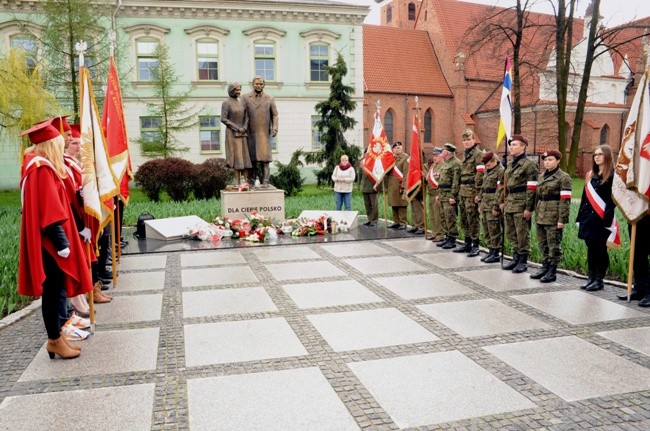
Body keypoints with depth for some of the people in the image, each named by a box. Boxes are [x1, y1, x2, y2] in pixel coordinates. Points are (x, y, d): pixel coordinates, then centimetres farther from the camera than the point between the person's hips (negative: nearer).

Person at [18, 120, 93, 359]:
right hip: (49, 242, -10)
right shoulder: (42, 169, -17)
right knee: (52, 289, -1)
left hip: (48, 241, 10)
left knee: (54, 288, 14)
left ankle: (55, 337, 22)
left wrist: (63, 240, 17)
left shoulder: (38, 166, 13)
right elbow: (49, 210, -22)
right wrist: (61, 242, -21)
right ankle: (55, 341, 9)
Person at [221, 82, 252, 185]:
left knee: (245, 156, 0)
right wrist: (237, 128, -17)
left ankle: (247, 181, 2)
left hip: (242, 133, 6)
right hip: (232, 133, -6)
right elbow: (223, 119, -16)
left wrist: (244, 128, -11)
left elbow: (246, 117, 7)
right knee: (236, 156, -6)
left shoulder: (242, 102, 9)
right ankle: (238, 182, 1)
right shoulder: (226, 103, -9)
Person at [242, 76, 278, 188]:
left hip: (265, 133, -1)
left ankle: (265, 181, -5)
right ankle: (251, 182, 9)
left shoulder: (270, 99, 7)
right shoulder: (246, 98, 6)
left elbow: (274, 115, 6)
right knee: (252, 158, 2)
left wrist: (275, 128, -8)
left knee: (265, 157, -7)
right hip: (251, 133, 1)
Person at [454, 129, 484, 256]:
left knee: (472, 219, -5)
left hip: (472, 191, -8)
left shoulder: (478, 154, -8)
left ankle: (475, 245, 2)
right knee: (464, 218, 12)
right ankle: (467, 243, 22)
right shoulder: (465, 154, 18)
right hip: (463, 191, 8)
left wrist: (477, 193, -19)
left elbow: (480, 175, -15)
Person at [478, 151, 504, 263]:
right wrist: (480, 203, 16)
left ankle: (496, 253, 4)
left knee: (494, 230, -4)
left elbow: (500, 191, -17)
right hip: (485, 205, 9)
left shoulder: (501, 171, -11)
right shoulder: (487, 172, 17)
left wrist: (496, 207, -20)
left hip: (493, 206, -9)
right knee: (486, 230, 12)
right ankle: (491, 250, 21)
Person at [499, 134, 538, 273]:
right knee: (511, 233, 13)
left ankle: (523, 261, 10)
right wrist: (502, 201, 16)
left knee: (522, 234, 0)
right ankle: (516, 258, 25)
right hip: (509, 203, 8)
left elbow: (531, 188, -15)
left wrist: (529, 208, -18)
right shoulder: (510, 164, 15)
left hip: (520, 204, -8)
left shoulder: (529, 165, -10)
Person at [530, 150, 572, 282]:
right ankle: (545, 266, 25)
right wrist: (536, 214, 15)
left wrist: (562, 219, -17)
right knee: (542, 243, 13)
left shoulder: (563, 177, -7)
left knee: (553, 244, 0)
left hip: (553, 217, -7)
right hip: (540, 215, 7)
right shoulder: (541, 176, 14)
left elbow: (565, 200, -12)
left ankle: (552, 271, 8)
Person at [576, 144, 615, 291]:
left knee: (600, 249, 0)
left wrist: (607, 219, -20)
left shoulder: (612, 175, -7)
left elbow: (612, 199, -13)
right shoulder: (590, 175, 15)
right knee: (591, 249, 11)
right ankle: (591, 278, 20)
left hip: (601, 219, -7)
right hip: (588, 218, 7)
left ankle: (599, 280, 9)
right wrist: (580, 217, 12)